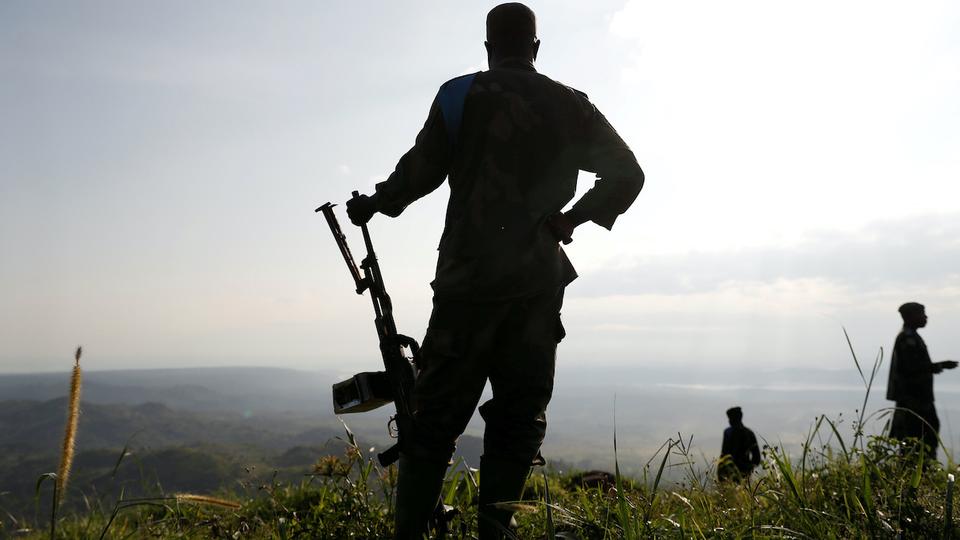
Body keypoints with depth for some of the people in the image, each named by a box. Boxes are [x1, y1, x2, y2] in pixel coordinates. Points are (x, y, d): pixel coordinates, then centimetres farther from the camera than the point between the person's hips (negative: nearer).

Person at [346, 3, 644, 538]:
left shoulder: (461, 96, 2)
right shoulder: (569, 105, 9)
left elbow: (420, 172, 0)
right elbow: (627, 175, 7)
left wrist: (372, 204, 17)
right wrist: (570, 218, 14)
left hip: (468, 278, -1)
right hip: (539, 283, 2)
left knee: (437, 414, 6)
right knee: (519, 417, 9)